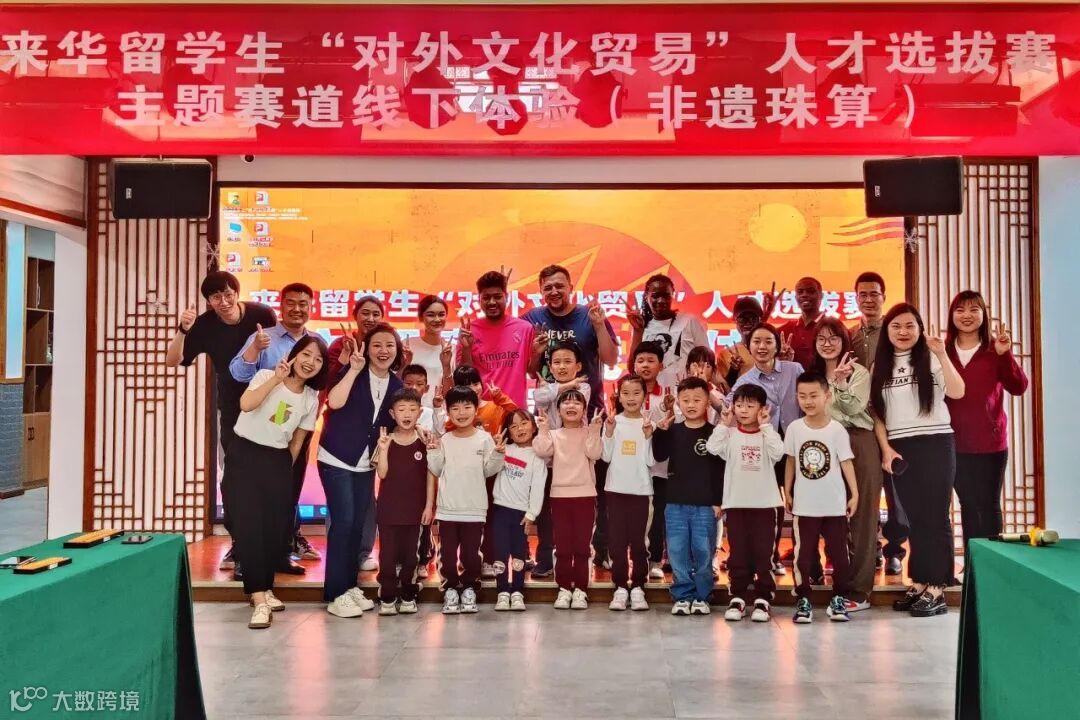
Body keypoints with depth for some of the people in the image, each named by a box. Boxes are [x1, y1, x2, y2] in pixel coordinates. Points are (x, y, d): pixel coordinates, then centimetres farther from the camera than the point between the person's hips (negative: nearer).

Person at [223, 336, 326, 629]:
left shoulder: (311, 399, 3)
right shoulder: (267, 376, -9)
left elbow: (297, 441, 10)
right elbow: (246, 404, -28)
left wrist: (284, 470, 8)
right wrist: (276, 378, -29)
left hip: (278, 462, 4)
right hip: (244, 456, -4)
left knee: (274, 526, 3)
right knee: (249, 525, -11)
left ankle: (263, 589, 23)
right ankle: (260, 599, -11)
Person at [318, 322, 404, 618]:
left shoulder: (397, 386, 5)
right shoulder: (353, 371, -9)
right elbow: (335, 402, -27)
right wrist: (354, 369, -28)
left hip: (366, 465, 5)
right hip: (336, 460, -5)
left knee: (358, 524, 7)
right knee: (343, 521, -9)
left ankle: (349, 585, 20)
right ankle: (336, 594, -2)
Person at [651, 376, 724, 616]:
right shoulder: (672, 431, 6)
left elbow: (721, 469, -2)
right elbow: (659, 456, -4)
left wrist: (718, 501, -5)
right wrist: (660, 431, -15)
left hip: (705, 506, -2)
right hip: (675, 504, 2)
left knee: (703, 552, 4)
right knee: (677, 552, 5)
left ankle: (702, 597, 18)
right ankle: (682, 596, 17)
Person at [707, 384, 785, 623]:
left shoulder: (768, 434, 2)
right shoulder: (729, 434, 3)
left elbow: (777, 453, -19)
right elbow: (712, 448, -15)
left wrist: (765, 426, -15)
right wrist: (723, 424, -11)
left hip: (764, 503, -1)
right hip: (736, 502, 1)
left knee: (763, 552, 3)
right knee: (738, 553, 6)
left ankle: (763, 599, 12)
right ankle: (737, 598, 14)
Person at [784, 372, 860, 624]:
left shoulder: (837, 429, -7)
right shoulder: (794, 428, -1)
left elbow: (846, 462, -7)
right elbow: (791, 462, 6)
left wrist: (854, 494, -12)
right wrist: (787, 492, 5)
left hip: (835, 504, -1)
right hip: (804, 504, 1)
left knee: (838, 552, 7)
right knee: (803, 554, 5)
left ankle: (839, 599, 19)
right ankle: (803, 600, 14)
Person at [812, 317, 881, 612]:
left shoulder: (859, 372, 2)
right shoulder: (812, 375, 17)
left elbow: (854, 407, -12)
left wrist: (840, 382, -23)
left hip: (858, 443, -4)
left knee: (860, 515, -3)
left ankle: (859, 590, -1)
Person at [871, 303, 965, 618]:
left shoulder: (931, 359, -2)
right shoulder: (880, 366, 10)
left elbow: (958, 392, -17)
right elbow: (877, 412, 9)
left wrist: (941, 354, -23)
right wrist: (886, 448, -1)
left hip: (935, 443, -4)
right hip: (899, 448, 4)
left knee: (935, 516, -3)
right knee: (914, 517, 8)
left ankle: (936, 590, 1)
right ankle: (919, 583, 15)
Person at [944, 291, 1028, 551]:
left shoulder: (995, 349, -2)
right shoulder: (944, 351, 2)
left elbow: (1019, 387, -12)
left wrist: (1005, 354, -25)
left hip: (990, 442, -2)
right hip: (956, 443, 2)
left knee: (988, 505, 5)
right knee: (968, 505, 12)